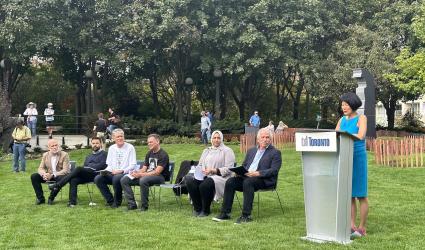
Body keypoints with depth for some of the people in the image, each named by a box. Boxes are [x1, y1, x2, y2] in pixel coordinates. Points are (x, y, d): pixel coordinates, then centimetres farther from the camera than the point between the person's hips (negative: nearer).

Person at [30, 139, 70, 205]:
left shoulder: (64, 155, -9)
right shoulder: (45, 155, 5)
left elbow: (65, 170, -17)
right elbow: (41, 168, 3)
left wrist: (52, 175, -29)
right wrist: (44, 174, -23)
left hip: (59, 175, -4)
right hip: (48, 175, 4)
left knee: (61, 178, -39)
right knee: (34, 176, -17)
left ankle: (51, 198, -19)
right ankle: (40, 198, -8)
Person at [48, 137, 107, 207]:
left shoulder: (103, 154, 12)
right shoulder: (89, 157, 33)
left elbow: (103, 165, -4)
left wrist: (89, 167, -8)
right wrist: (85, 168, 0)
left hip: (95, 173, -6)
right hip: (85, 175, 6)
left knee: (78, 169, -31)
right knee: (73, 180, -27)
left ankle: (58, 185, -31)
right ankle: (72, 202, -34)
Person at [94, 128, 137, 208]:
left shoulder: (130, 148, -1)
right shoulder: (111, 148, 15)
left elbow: (133, 165, -6)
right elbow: (109, 165, 17)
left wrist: (122, 171, -20)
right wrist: (106, 171, -6)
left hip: (125, 174, -5)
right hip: (112, 173, 5)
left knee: (116, 178, -38)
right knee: (97, 178, -20)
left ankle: (117, 202, -15)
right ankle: (110, 200, -8)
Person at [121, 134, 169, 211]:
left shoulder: (163, 155, -11)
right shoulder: (149, 153, 15)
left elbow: (157, 172, -20)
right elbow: (144, 169, 14)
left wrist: (140, 175, -24)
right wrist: (136, 172, -9)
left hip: (160, 177, -8)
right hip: (147, 175, 8)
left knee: (143, 180, -40)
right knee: (124, 180, -5)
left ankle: (144, 206, -26)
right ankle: (132, 204, -11)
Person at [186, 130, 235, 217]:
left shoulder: (227, 151, 5)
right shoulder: (206, 151, 25)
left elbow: (228, 169, -6)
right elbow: (200, 165, 25)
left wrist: (213, 170, -16)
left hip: (220, 177, -6)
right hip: (204, 176, 6)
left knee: (205, 184, -37)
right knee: (190, 181, -24)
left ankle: (205, 210, -14)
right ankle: (197, 208, -8)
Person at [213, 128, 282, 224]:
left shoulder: (275, 153, 5)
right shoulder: (251, 151, 25)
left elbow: (274, 171, -8)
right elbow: (244, 165, 24)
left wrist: (258, 173, -22)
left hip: (264, 180, -6)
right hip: (246, 176, 6)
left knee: (248, 182, -36)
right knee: (230, 181, -20)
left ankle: (246, 215, -35)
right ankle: (225, 213, -18)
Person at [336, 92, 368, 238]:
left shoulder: (361, 118, -3)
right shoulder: (342, 120, 13)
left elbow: (360, 136, -19)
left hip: (358, 158, -6)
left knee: (361, 195, 0)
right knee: (349, 194, 6)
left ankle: (362, 228, 7)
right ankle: (352, 226, 11)